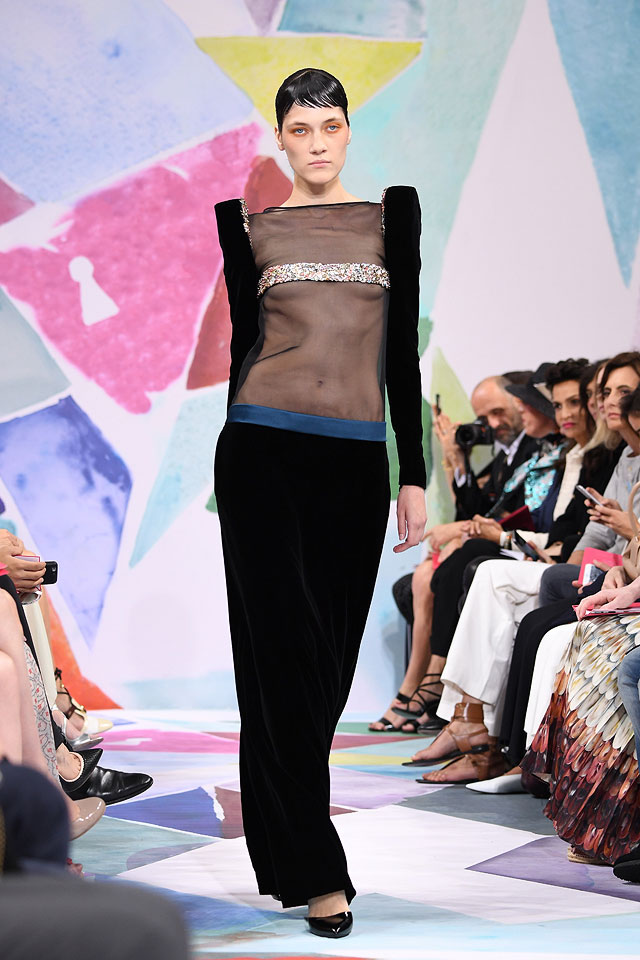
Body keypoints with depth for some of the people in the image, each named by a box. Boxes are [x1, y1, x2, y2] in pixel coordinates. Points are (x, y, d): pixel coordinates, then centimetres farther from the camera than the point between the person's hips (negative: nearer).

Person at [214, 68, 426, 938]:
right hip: (265, 454, -2)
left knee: (327, 658, 6)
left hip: (356, 458, 2)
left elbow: (402, 344, 8)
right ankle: (316, 871, -6)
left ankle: (284, 847, 21)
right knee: (284, 646, -7)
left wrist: (414, 474, 5)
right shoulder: (250, 226, 9)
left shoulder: (393, 213, 11)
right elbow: (244, 336, 11)